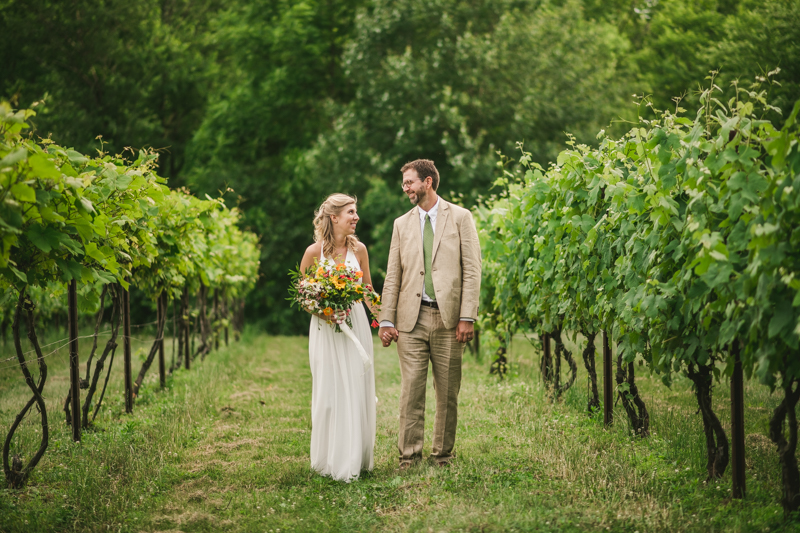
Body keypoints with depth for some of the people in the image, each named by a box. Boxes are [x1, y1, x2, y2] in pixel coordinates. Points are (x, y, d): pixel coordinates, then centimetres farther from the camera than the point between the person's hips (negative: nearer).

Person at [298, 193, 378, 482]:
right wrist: (322, 313, -15)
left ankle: (356, 458, 14)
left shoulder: (358, 249, 2)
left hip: (356, 325, 3)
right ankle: (331, 460, 9)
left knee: (358, 391, 4)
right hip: (326, 328, -3)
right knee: (330, 391, 0)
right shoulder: (314, 252, -7)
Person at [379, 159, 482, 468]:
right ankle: (409, 457, 3)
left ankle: (442, 457, 13)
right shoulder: (402, 224, 14)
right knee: (411, 390, -2)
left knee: (448, 392, 3)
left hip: (448, 318, -2)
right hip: (411, 318, 2)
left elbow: (472, 270, -1)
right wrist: (386, 320, 4)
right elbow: (393, 277, 13)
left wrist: (467, 317, -9)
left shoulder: (460, 217, 4)